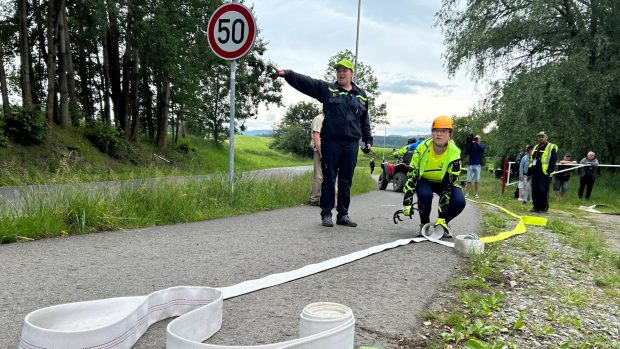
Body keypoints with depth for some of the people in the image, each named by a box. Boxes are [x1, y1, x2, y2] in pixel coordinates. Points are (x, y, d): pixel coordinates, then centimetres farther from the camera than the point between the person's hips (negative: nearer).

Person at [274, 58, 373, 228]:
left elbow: (365, 121, 21)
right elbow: (305, 82, -7)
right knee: (329, 179, 2)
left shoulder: (361, 95, 14)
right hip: (331, 142, -3)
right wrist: (287, 74, -20)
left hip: (351, 143, 3)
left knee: (346, 181, 8)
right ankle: (326, 214, 12)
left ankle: (343, 215, 18)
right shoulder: (327, 89, 5)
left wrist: (368, 140, 19)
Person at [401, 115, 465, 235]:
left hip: (445, 182, 1)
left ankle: (443, 223, 5)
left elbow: (449, 185, -25)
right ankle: (424, 224, -6)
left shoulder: (454, 154, -25)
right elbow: (411, 175, -20)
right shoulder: (422, 148, -24)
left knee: (459, 202, -26)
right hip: (424, 180, -1)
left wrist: (442, 217, -28)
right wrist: (407, 203, -28)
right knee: (425, 195, -34)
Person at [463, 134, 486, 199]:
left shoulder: (482, 145, 8)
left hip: (478, 165, -1)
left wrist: (476, 142, -26)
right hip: (470, 165, 1)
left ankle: (476, 194, 8)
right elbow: (466, 153, -2)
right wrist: (468, 144, -12)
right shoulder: (471, 145, 10)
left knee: (476, 181, 1)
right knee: (469, 180, -3)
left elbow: (482, 147, -16)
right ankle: (467, 193, -2)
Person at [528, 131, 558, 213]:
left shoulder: (551, 148, -2)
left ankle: (544, 208, 2)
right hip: (535, 173, 7)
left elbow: (553, 160, -7)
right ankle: (536, 206, 15)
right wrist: (529, 171, 17)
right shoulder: (536, 147, 20)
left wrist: (550, 170, -15)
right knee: (534, 190, 8)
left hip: (544, 173, -7)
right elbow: (531, 160, 23)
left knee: (543, 191, -5)